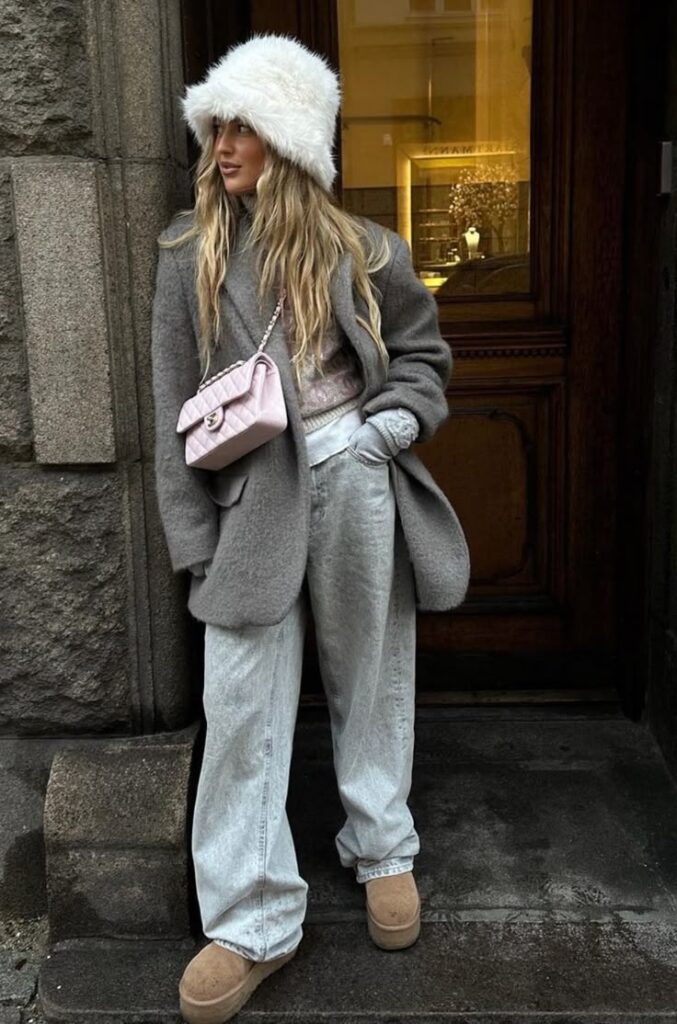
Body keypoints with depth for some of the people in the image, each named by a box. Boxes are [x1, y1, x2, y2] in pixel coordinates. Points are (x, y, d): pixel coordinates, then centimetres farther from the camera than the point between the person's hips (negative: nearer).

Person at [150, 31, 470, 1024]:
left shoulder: (363, 251, 3)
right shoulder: (190, 253, 3)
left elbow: (424, 355, 14)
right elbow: (177, 402, 2)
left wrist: (391, 424, -6)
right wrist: (195, 535, -2)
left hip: (359, 484, 1)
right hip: (252, 499, 0)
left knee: (372, 680, 12)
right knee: (241, 706, -1)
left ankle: (384, 851, 34)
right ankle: (252, 921, 13)